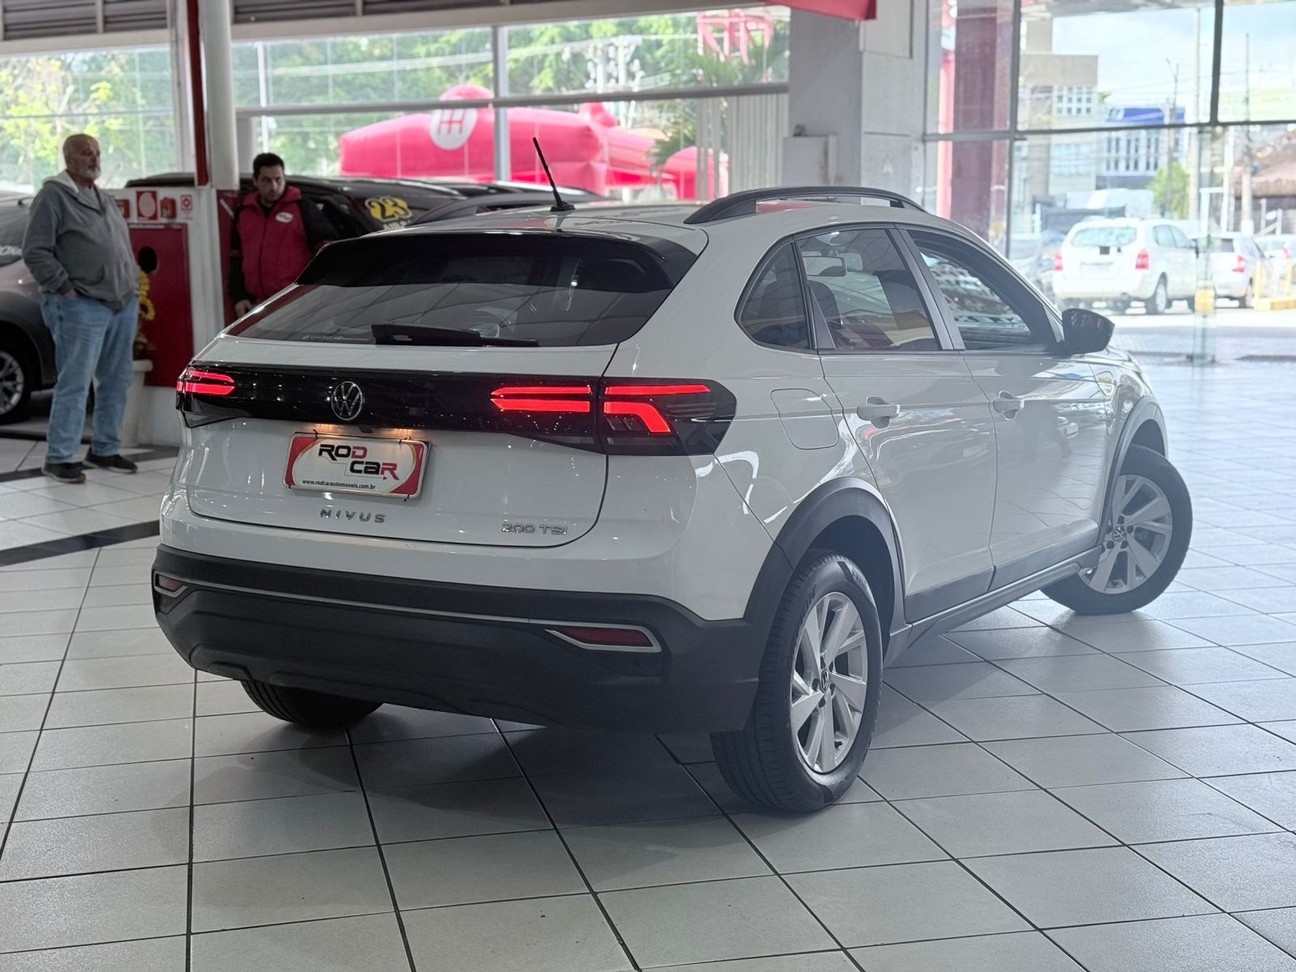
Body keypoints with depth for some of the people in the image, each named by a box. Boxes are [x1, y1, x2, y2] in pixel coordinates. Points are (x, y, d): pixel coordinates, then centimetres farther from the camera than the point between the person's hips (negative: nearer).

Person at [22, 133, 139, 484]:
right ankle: (59, 458, -3)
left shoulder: (104, 200, 19)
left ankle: (104, 449, 22)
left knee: (116, 381, 11)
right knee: (75, 383, -8)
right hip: (82, 307, -8)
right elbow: (35, 251, -10)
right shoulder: (53, 196, -5)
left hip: (123, 304, 8)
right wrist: (65, 287, -13)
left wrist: (132, 285, 16)